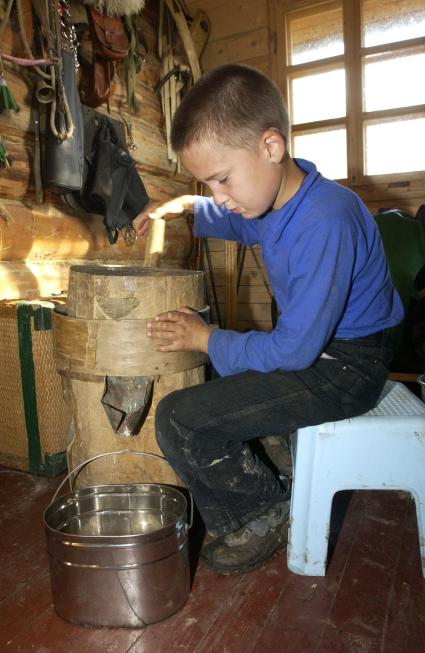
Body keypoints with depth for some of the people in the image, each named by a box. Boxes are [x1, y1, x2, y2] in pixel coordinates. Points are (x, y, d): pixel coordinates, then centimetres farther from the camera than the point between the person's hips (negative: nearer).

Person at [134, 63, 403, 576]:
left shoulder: (326, 222, -28)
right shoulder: (274, 197, 2)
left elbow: (294, 349, -27)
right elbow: (237, 223, 27)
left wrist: (207, 339, -14)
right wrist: (187, 206, 8)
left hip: (345, 368, -10)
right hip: (310, 346, 10)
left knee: (179, 419, -19)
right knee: (193, 380, 20)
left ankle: (268, 515, 8)